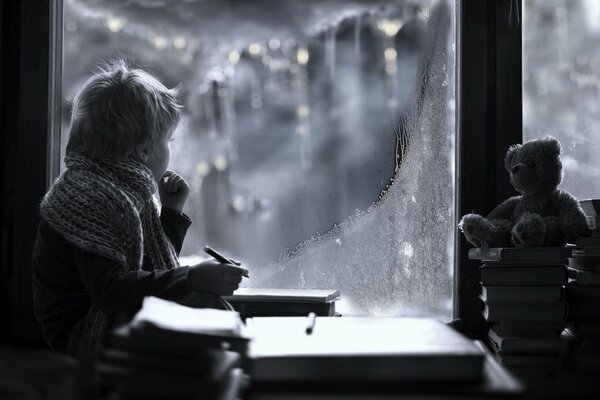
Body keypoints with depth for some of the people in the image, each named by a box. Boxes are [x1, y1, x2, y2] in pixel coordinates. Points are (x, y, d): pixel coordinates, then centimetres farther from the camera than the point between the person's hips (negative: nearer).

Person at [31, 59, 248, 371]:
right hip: (83, 332, -10)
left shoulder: (127, 192, 13)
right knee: (203, 304, -27)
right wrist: (191, 278, -33)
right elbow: (109, 288, -31)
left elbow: (153, 268, 22)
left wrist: (172, 212, 14)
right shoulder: (90, 196, -19)